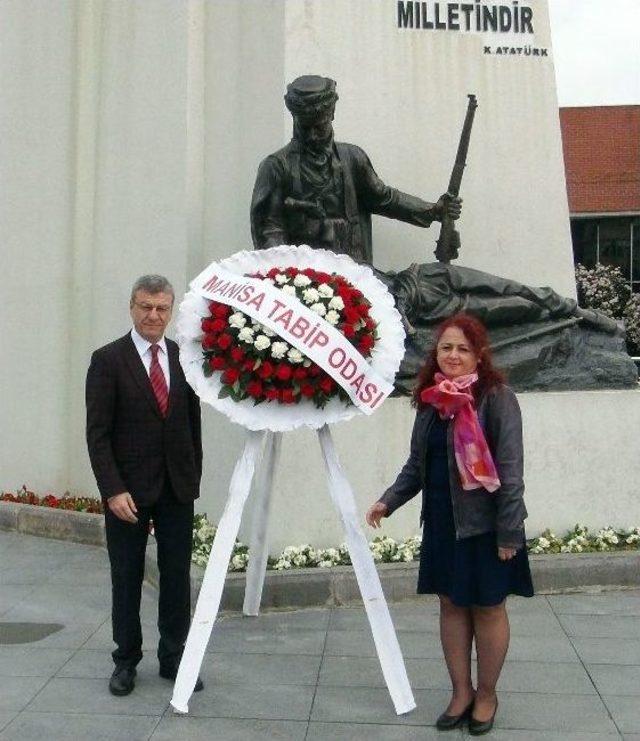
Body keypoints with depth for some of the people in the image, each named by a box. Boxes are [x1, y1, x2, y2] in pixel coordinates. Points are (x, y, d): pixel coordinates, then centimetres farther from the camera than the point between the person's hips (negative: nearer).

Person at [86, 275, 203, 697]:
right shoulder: (108, 360, -5)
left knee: (178, 578, 9)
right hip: (128, 489, -3)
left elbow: (193, 424, 11)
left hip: (177, 488, 3)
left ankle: (174, 659, 24)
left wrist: (194, 479, 7)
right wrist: (113, 490, -14)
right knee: (127, 578, 10)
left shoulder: (185, 358, 6)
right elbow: (98, 433, -8)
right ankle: (126, 661, 26)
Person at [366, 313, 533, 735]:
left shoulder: (497, 398, -12)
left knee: (487, 607, 9)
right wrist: (389, 501, 5)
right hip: (442, 522, 6)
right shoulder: (431, 399, 6)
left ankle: (487, 695, 29)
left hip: (485, 524, -6)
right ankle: (461, 692, 31)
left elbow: (510, 468, -14)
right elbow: (417, 463, 14)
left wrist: (509, 529, -16)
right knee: (451, 605, 14)